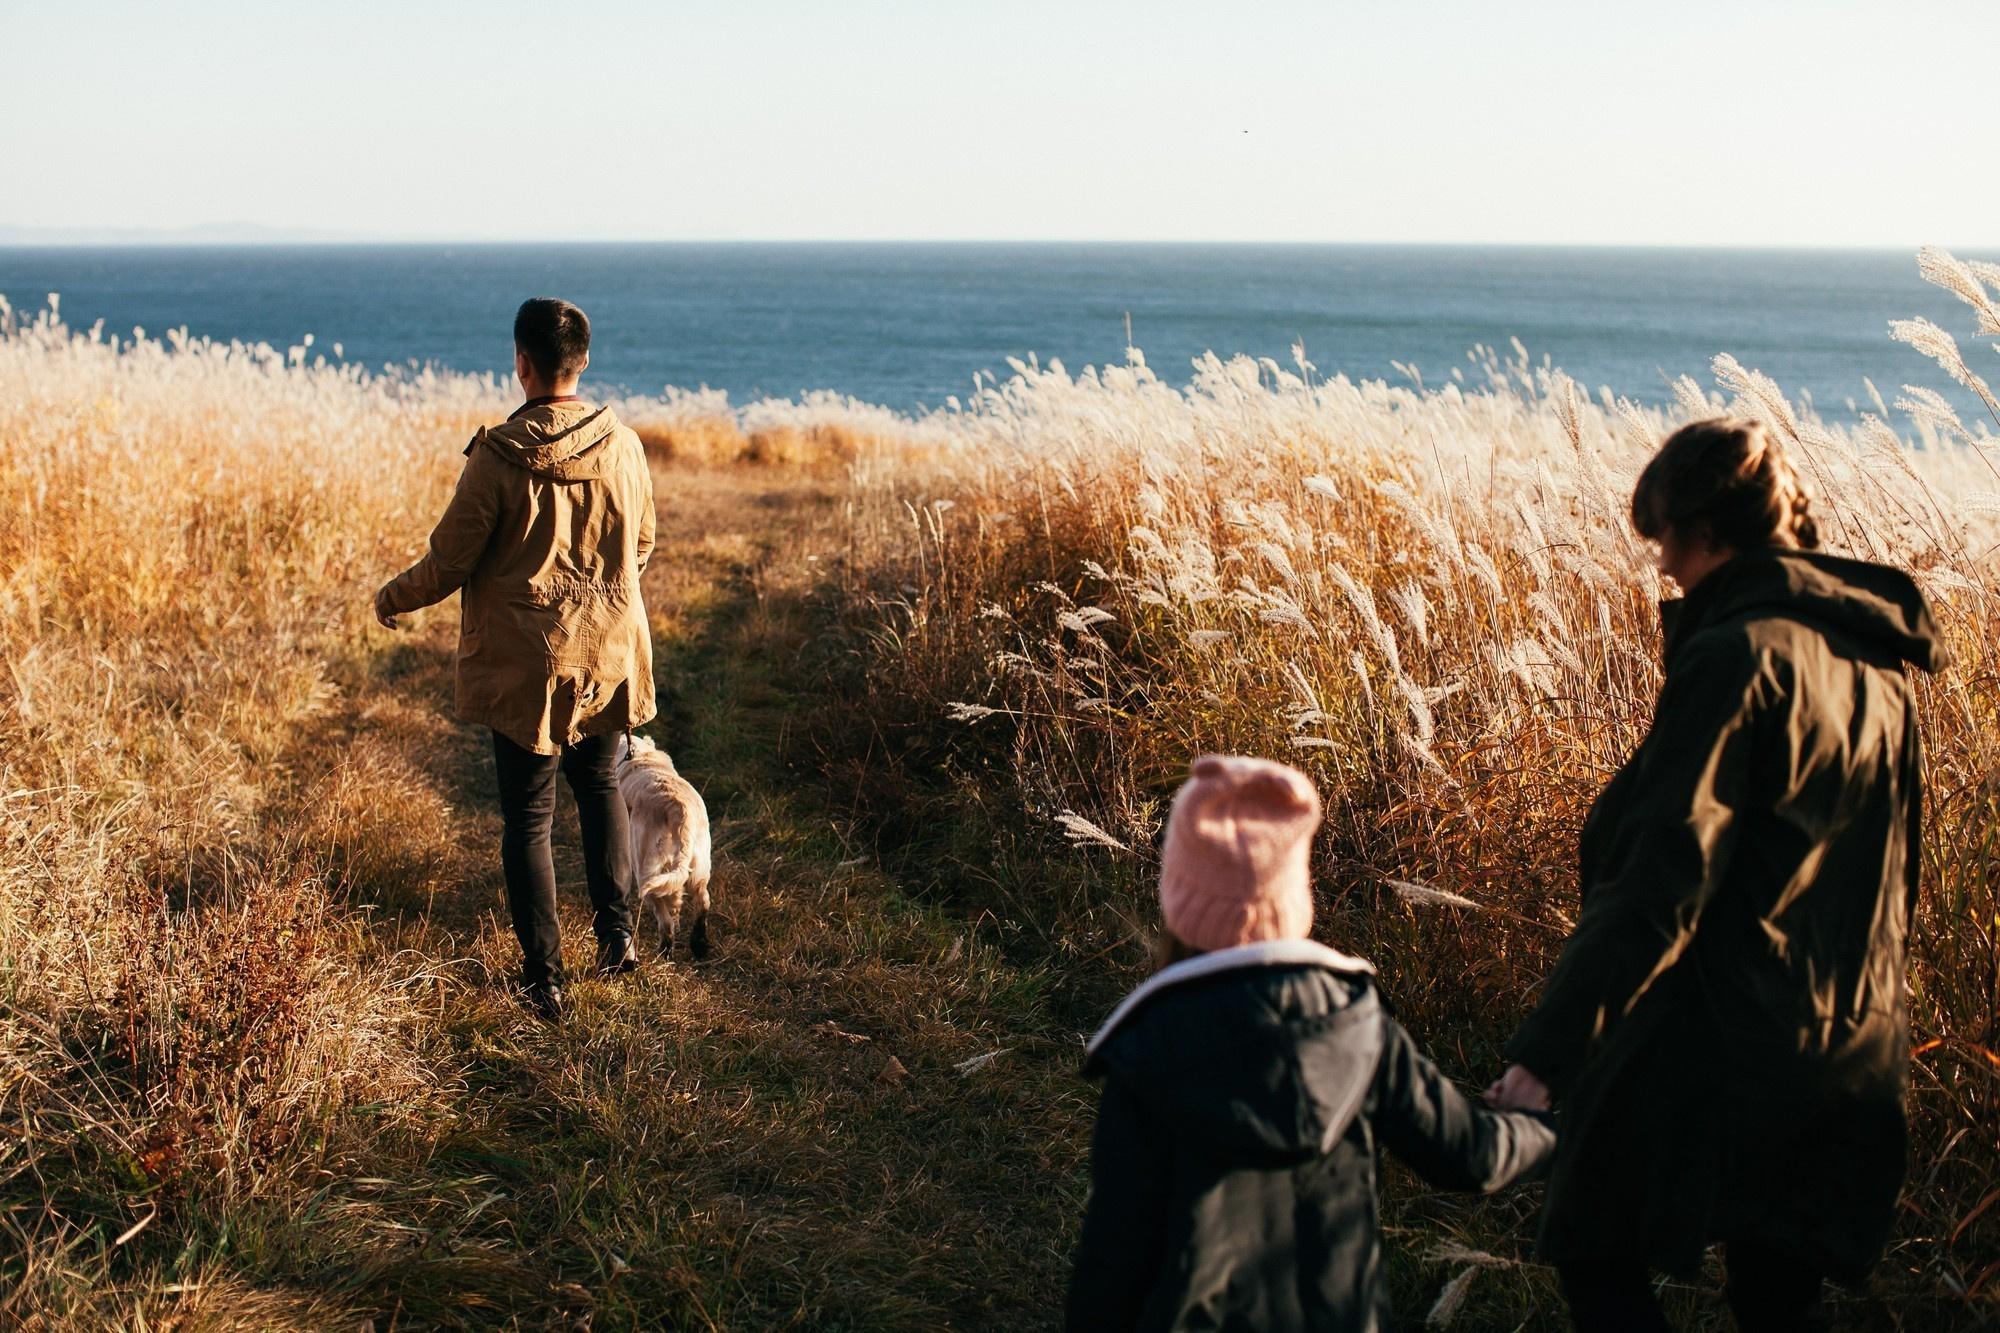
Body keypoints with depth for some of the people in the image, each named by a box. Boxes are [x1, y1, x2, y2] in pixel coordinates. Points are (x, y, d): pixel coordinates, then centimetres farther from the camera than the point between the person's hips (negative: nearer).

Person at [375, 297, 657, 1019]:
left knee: (528, 815, 8)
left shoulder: (499, 457, -16)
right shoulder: (623, 446, -4)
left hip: (524, 665, -4)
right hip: (609, 655, 4)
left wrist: (391, 599, 10)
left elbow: (448, 562, -10)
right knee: (600, 785, 25)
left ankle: (543, 975, 11)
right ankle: (617, 931, 22)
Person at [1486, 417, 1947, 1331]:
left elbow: (1660, 887, -26)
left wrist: (1545, 1050, -26)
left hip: (1724, 1041, -8)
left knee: (1594, 1255, 9)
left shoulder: (1736, 656, -19)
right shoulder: (1872, 650, 6)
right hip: (1853, 1049, 8)